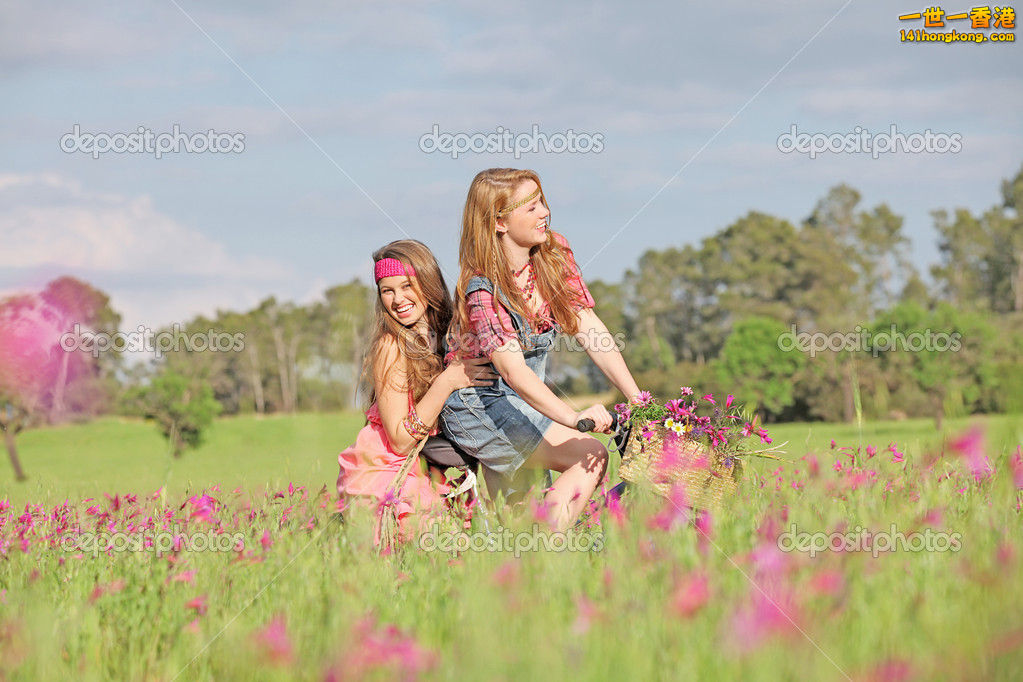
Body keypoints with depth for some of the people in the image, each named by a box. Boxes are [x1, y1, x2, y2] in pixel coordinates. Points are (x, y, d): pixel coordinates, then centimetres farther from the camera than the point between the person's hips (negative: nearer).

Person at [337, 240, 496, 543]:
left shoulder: (445, 337, 5)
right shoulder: (392, 347, -15)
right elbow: (400, 440, -20)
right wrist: (447, 382, -24)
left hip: (428, 474, 7)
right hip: (380, 473, -7)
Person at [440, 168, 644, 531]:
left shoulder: (554, 253, -5)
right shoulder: (483, 289, -25)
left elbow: (590, 330, -6)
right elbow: (512, 369, -37)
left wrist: (637, 397, -16)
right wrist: (574, 418, -51)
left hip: (528, 397, 8)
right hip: (477, 403, -8)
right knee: (591, 456, -21)